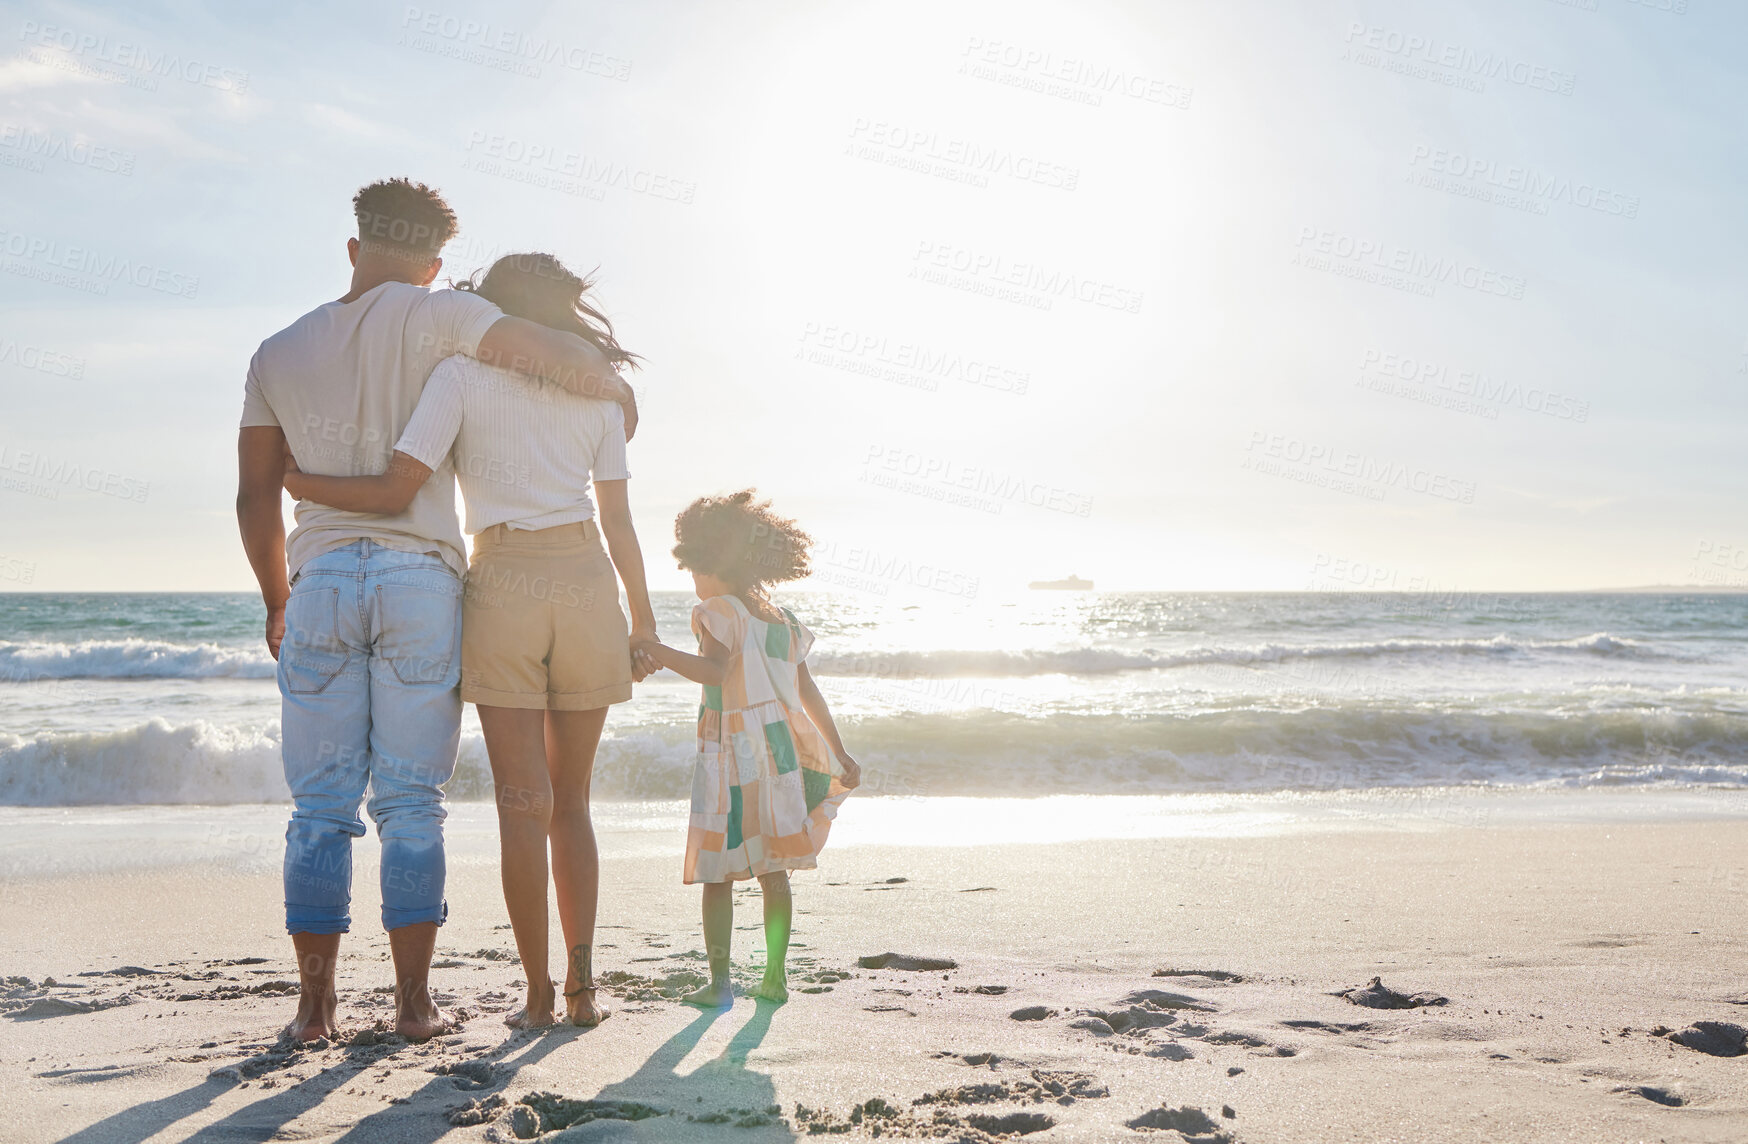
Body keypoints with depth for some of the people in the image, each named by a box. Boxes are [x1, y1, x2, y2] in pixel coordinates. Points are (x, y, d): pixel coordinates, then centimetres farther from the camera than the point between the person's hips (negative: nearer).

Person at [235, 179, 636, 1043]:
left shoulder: (278, 352, 13)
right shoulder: (432, 315, 1)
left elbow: (255, 499, 12)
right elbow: (556, 353, -10)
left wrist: (277, 601, 24)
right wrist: (618, 393, 11)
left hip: (322, 582, 3)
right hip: (419, 581, -2)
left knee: (321, 806, 7)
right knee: (411, 804, 3)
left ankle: (315, 1005, 8)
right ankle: (414, 1001, 5)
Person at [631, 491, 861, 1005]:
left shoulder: (720, 612, -7)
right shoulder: (784, 620, 14)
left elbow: (715, 669, -24)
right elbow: (809, 693, 15)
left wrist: (661, 652, -31)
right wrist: (838, 752, 20)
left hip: (732, 750, -6)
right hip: (781, 747, 6)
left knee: (718, 872, 1)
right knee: (771, 869, 13)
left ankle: (719, 981, 1)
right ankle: (775, 975, 16)